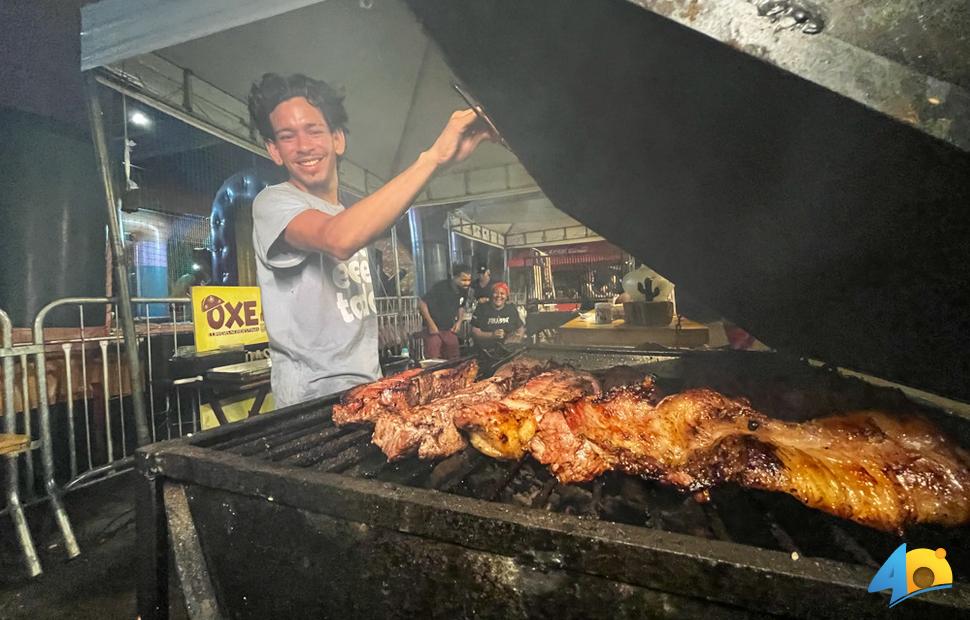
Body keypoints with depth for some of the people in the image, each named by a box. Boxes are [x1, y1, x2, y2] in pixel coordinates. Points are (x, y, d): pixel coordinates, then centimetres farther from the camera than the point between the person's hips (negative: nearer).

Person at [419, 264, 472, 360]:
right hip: (433, 329, -6)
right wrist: (431, 324, -20)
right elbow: (422, 303, -18)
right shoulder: (440, 287, -20)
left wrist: (459, 321, 1)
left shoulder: (464, 290, -1)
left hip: (450, 330, 6)